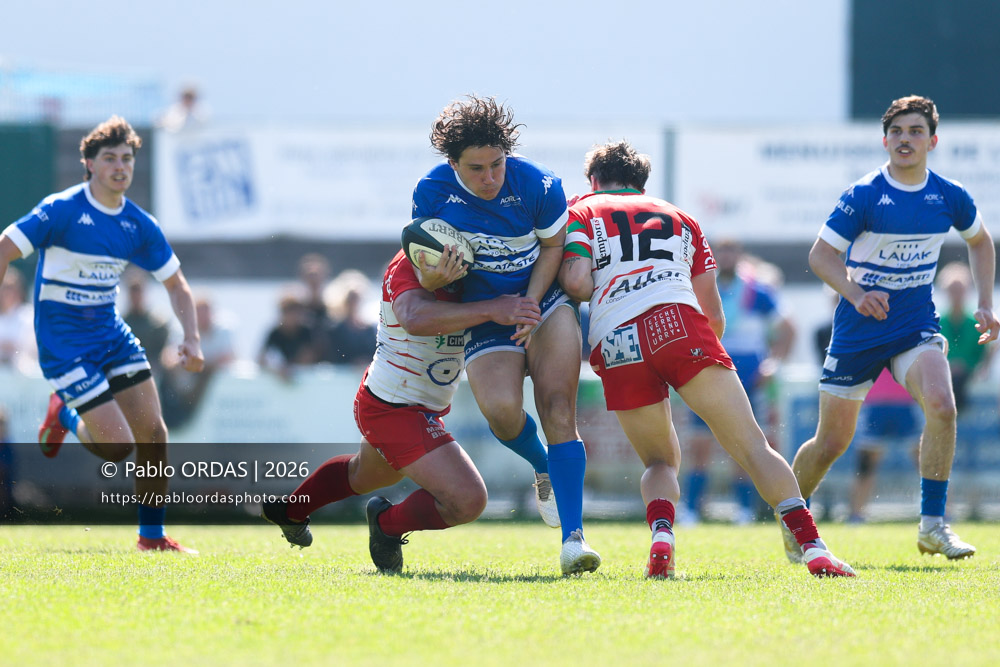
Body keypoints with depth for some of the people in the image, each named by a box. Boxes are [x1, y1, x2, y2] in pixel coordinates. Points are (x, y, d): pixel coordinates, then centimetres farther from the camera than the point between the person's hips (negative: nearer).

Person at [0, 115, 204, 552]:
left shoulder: (140, 226, 2)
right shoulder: (60, 211, -15)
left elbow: (177, 286, 11)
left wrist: (191, 340, -3)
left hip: (110, 333, 6)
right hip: (63, 345, -6)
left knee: (152, 431, -3)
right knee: (119, 447, -12)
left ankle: (152, 534, 12)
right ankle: (65, 418, 20)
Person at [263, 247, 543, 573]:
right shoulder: (407, 267, -28)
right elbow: (416, 318, -48)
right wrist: (491, 309, -53)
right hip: (396, 410, -10)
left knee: (366, 473, 39)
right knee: (468, 500, -19)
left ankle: (289, 510, 63)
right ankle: (387, 523, 8)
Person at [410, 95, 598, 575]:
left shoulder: (538, 185, -15)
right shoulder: (432, 191, -10)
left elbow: (552, 247, 1)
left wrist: (530, 306, -11)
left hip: (545, 303, -1)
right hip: (484, 319, 1)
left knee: (557, 409, -20)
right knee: (502, 410, -25)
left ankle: (572, 536, -22)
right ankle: (543, 468, 10)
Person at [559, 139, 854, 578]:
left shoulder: (582, 212, 22)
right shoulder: (678, 217, 30)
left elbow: (576, 282, 2)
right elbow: (714, 313, 23)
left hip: (614, 344, 0)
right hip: (678, 323, 0)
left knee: (659, 462, 18)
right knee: (751, 446, -3)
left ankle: (661, 536, -13)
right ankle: (812, 547, -18)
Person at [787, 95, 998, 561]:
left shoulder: (949, 197, -2)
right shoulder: (863, 195, -13)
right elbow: (820, 255, -11)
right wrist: (855, 293, -28)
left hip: (916, 328, 2)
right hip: (858, 332, -2)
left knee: (941, 405, -26)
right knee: (831, 442, 4)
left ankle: (932, 525, -18)